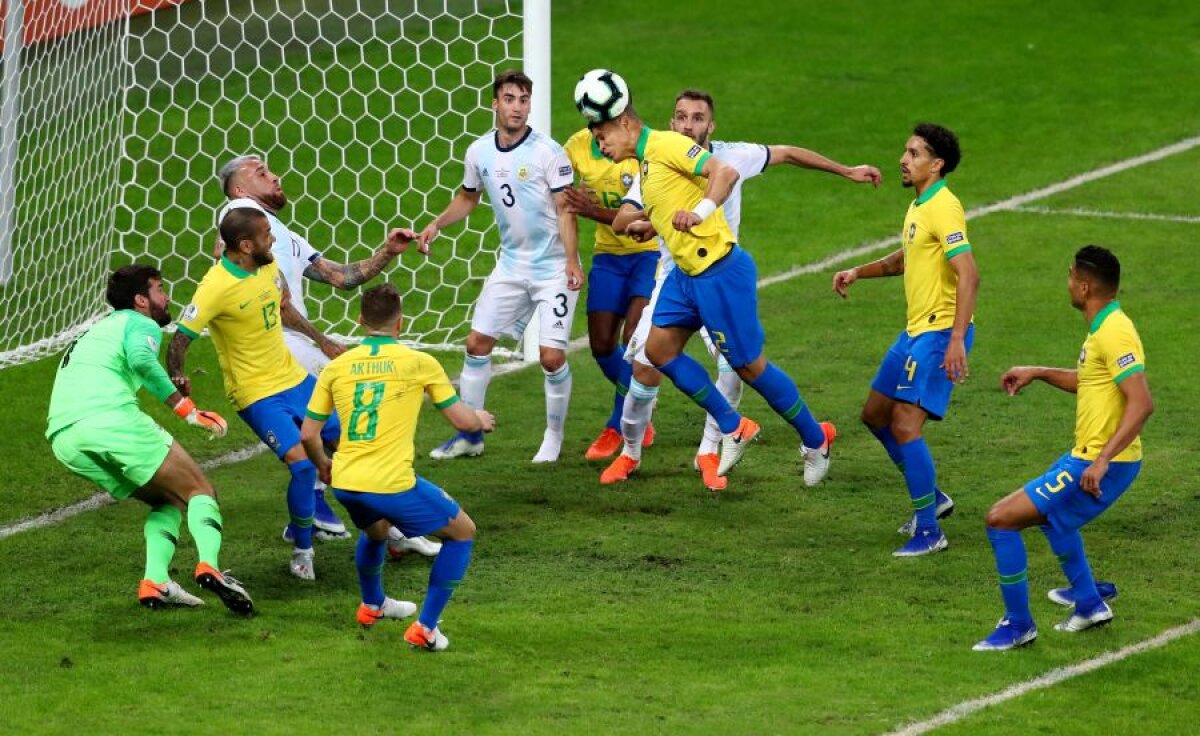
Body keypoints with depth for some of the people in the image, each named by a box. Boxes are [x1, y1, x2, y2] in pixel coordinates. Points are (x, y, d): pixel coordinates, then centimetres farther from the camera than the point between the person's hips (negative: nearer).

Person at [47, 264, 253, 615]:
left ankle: (155, 582, -3)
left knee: (168, 501, 20)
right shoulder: (141, 324, 10)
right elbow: (141, 359, -13)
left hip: (63, 438, 7)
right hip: (111, 418, -7)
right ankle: (209, 565, -28)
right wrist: (186, 409, -12)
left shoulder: (96, 331, 36)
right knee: (200, 492, 1)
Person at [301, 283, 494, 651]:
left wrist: (322, 465, 31)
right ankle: (425, 628, 9)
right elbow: (464, 421, 3)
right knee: (462, 532, 14)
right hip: (392, 484, -5)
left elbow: (308, 434, 10)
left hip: (345, 483, 5)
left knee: (375, 530, 38)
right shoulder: (419, 363, -2)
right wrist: (482, 419, 28)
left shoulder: (337, 368, 7)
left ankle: (372, 605, 59)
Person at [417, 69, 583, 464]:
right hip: (510, 264, 5)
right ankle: (469, 435, 18)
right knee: (477, 343, 5)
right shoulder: (479, 152, 1)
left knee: (552, 357, -10)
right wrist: (437, 224, 7)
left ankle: (554, 438, 11)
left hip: (553, 267, -5)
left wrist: (571, 261, -23)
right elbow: (468, 196, 20)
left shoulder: (547, 151, -14)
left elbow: (565, 209, -14)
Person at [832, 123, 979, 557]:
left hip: (941, 333, -10)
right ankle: (931, 498, 30)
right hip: (916, 330, 10)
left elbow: (968, 275, -27)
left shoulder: (943, 208, -18)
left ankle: (929, 531, -7)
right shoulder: (918, 206, 13)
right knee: (875, 415, 17)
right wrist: (858, 273, 20)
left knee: (904, 424, -15)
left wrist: (957, 340, -34)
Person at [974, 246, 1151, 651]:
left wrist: (1103, 460, -36)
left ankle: (1018, 624, -1)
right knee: (1049, 511, 38)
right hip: (1086, 457, 11)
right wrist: (1038, 373, 26)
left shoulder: (1114, 333, -22)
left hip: (1099, 465, -11)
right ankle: (1089, 603, 46)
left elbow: (1142, 403, -31)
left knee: (1001, 519, -11)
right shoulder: (1105, 328, 10)